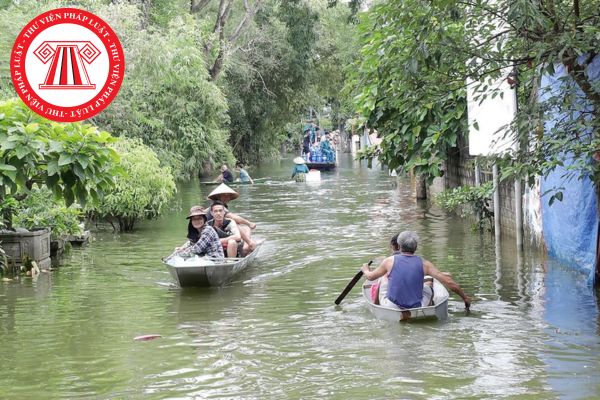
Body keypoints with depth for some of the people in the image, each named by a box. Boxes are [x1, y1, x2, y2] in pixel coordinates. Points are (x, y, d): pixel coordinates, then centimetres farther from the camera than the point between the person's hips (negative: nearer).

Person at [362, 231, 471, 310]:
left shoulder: (390, 261, -3)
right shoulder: (424, 263, -3)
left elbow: (370, 277, 13)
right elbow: (448, 282, -4)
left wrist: (365, 270, 37)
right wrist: (465, 297, 9)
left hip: (392, 308, -1)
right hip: (417, 308, 1)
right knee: (429, 284, 27)